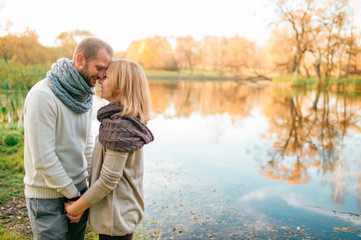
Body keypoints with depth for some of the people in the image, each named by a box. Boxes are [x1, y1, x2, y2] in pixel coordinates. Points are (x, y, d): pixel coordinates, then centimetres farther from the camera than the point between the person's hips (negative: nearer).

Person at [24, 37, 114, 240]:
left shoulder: (85, 95, 4)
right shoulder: (43, 95, -21)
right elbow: (42, 158, -22)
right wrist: (72, 194, -14)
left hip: (79, 187, 7)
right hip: (48, 197, -7)